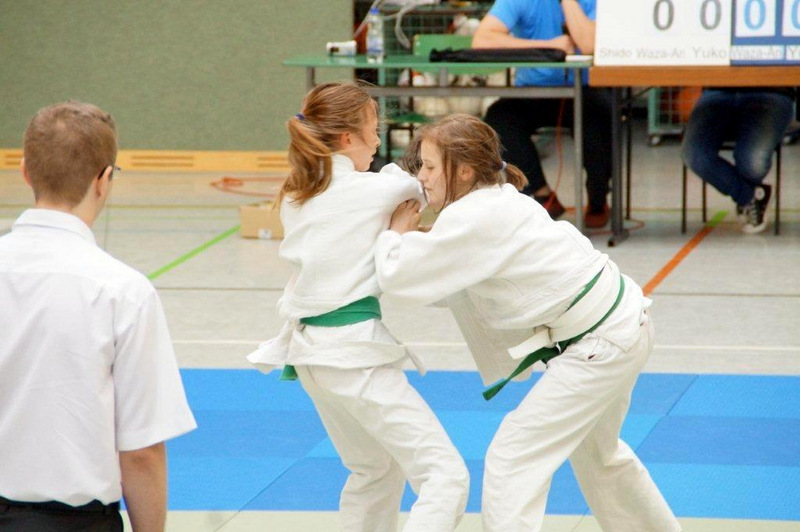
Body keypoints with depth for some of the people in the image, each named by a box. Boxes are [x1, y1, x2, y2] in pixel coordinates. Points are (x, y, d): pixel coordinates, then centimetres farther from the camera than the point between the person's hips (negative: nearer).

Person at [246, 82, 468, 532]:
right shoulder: (372, 189, -12)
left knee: (375, 469, 27)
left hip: (312, 351, 9)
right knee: (446, 476, -10)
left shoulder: (295, 199, 8)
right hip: (357, 353, -9)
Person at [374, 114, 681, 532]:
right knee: (597, 453, 31)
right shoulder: (497, 201, 7)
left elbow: (400, 277, -21)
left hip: (602, 344, -10)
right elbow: (447, 288, 15)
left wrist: (396, 234, -2)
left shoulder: (474, 220, -23)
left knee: (511, 460, -8)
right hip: (621, 324, 10)